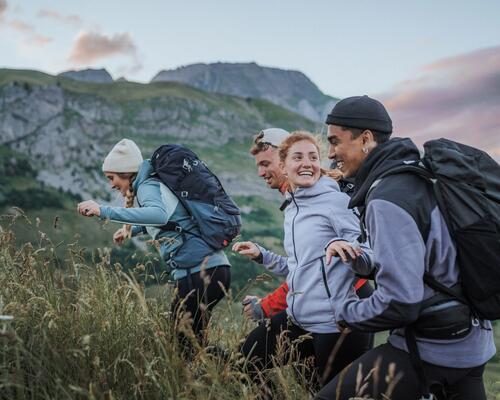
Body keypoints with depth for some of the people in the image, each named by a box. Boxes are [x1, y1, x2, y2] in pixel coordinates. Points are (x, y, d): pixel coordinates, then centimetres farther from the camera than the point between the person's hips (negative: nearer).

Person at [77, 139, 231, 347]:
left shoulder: (147, 185, -7)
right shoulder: (157, 184, 21)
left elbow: (159, 215, -30)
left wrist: (104, 211, -31)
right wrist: (132, 229, 35)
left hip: (199, 273, -9)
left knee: (184, 340, 2)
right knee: (192, 339, 19)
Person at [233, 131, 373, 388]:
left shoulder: (336, 200, -11)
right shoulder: (291, 210, 13)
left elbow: (369, 254, -18)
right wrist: (261, 255, 16)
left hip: (334, 323, -8)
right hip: (297, 318, 8)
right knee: (248, 360, 14)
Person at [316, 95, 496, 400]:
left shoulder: (387, 200, -21)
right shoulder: (418, 175, 8)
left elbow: (398, 304, -26)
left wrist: (346, 313, -9)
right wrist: (356, 258, 14)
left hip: (429, 349, -9)